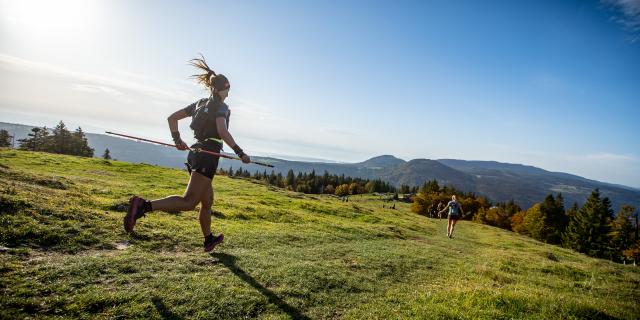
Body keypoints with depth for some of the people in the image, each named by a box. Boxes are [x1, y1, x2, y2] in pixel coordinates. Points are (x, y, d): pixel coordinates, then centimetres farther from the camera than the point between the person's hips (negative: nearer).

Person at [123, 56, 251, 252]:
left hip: (195, 154, 9)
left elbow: (172, 118, 16)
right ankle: (144, 206, -30)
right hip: (208, 156, -9)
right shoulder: (221, 107, -5)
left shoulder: (199, 104, 17)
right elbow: (222, 131, -23)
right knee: (189, 202, -15)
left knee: (207, 201, 19)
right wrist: (240, 152, -21)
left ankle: (209, 240, 31)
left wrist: (177, 140, 19)